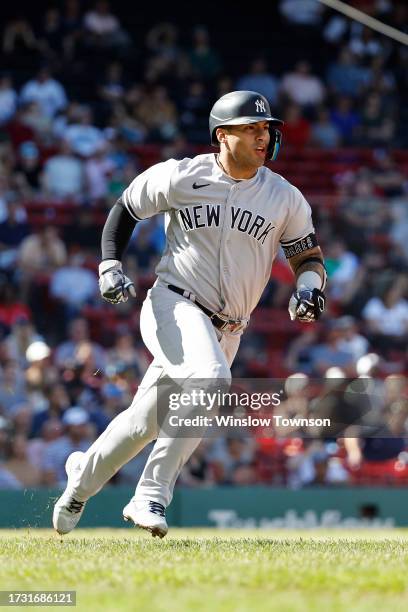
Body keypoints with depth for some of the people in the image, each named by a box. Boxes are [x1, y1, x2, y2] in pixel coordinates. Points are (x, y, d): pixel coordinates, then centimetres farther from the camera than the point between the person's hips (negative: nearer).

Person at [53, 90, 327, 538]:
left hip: (225, 331, 4)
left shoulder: (286, 199, 2)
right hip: (173, 305, -4)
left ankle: (83, 476, 33)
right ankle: (152, 494, -28)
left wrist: (309, 286, -13)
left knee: (146, 424, 6)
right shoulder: (180, 177, -3)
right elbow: (125, 208, 10)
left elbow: (308, 256, 10)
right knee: (209, 379, -33)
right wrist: (109, 265, -3)